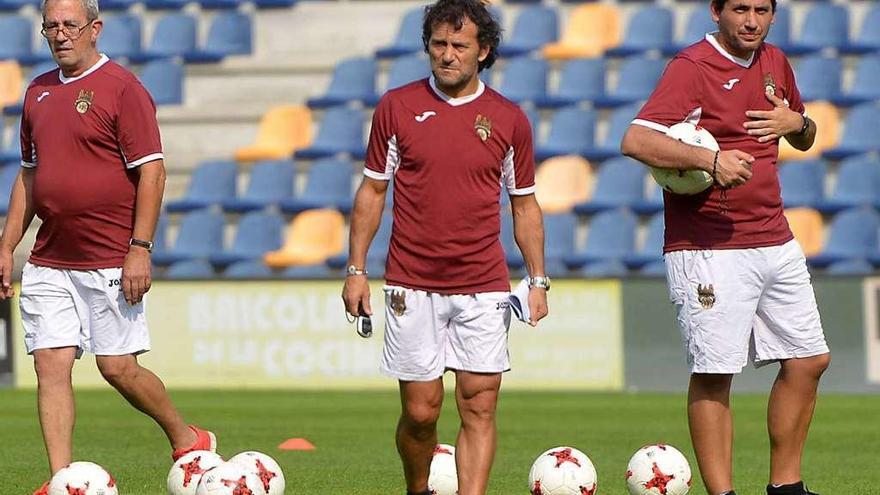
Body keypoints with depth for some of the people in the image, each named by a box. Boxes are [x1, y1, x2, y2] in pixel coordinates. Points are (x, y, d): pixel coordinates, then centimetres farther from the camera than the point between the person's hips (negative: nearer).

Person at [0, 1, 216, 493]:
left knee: (119, 368, -4)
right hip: (49, 262, 6)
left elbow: (151, 171, -11)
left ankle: (186, 438, 19)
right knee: (51, 365, -3)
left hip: (110, 262, -6)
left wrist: (140, 248, -17)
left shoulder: (122, 88, -7)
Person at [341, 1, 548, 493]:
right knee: (420, 411, 2)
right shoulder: (397, 107, 3)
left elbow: (525, 205, 12)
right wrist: (356, 270, 4)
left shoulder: (508, 119, 5)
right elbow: (373, 191, 9)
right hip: (413, 286, 0)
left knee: (480, 407, -6)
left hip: (484, 287, 0)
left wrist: (538, 280, 3)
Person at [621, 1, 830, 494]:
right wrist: (710, 160, -31)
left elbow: (806, 137, 28)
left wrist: (796, 123, 4)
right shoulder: (692, 67, -10)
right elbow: (637, 140, -23)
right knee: (714, 374, -7)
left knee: (808, 360, 9)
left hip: (776, 242, 8)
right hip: (709, 247, -8)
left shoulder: (775, 64, 13)